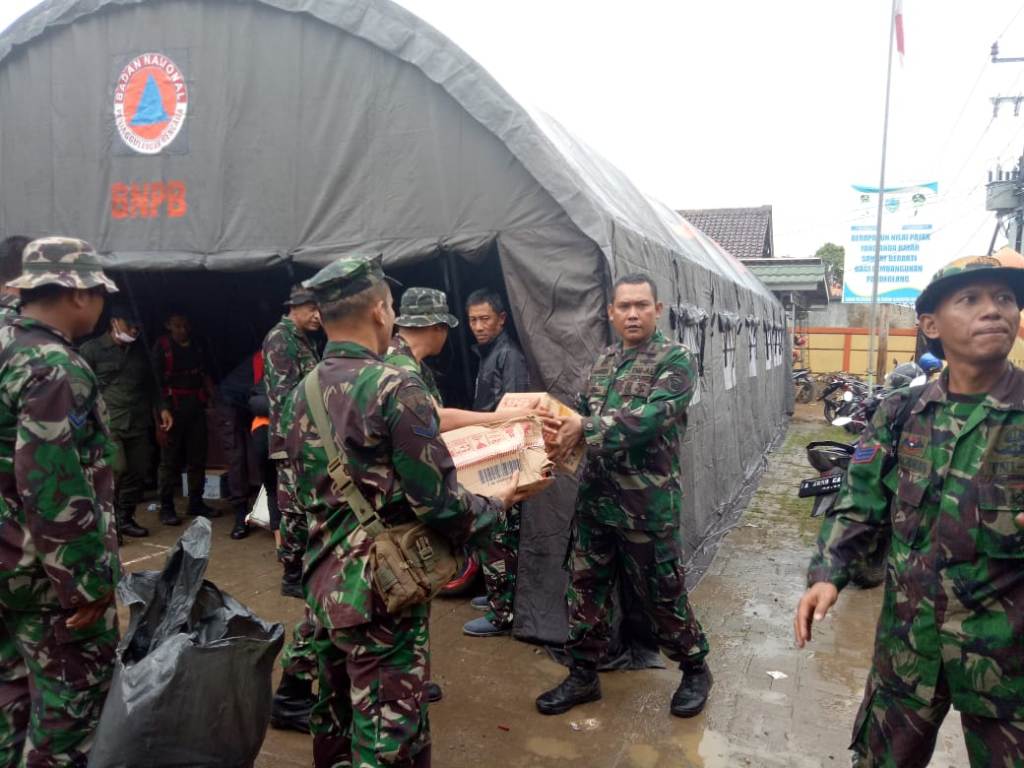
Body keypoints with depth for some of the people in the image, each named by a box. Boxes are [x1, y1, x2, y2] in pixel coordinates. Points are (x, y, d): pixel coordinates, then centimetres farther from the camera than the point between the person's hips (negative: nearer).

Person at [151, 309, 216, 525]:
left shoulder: (198, 345, 11)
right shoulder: (162, 346, -1)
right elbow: (157, 378, -6)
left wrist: (213, 397, -2)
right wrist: (164, 409, -14)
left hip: (196, 405, 4)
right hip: (173, 405, -4)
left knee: (197, 456, 8)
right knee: (170, 458, -1)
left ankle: (196, 502, 18)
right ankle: (166, 507, 6)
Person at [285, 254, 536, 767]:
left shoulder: (303, 394, 6)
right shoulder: (396, 386, -18)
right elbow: (440, 506, -19)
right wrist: (499, 503, 0)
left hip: (324, 582, 8)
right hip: (381, 592, -8)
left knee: (335, 722, 23)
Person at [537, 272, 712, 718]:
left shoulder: (676, 360, -10)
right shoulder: (604, 362, 11)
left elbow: (651, 419, -23)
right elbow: (586, 416, 14)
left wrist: (585, 428, -20)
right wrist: (563, 428, -9)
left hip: (648, 503, -6)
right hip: (595, 498, 6)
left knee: (662, 593, 8)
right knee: (586, 586, 13)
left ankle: (695, 669, 33)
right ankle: (583, 675, 30)